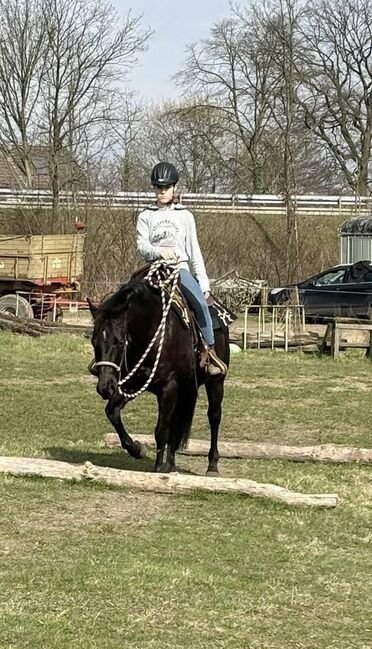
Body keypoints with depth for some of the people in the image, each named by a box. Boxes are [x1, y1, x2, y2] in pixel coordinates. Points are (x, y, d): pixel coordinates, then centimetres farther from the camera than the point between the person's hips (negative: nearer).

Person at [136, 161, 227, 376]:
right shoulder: (146, 217, 14)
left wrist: (204, 282, 3)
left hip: (181, 268, -1)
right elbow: (142, 245, 2)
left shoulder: (184, 216, 14)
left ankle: (210, 350, -22)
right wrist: (159, 251, -20)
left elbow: (194, 251, 11)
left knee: (199, 301, -28)